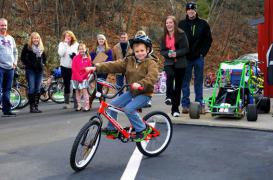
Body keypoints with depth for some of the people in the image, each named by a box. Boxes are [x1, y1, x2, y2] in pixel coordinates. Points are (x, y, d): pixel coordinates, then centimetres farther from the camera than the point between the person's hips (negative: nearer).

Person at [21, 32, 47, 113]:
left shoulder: (41, 47, 14)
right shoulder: (27, 46, -2)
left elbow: (44, 57, 26)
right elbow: (22, 57, -2)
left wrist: (43, 64, 11)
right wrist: (27, 64, -7)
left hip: (39, 70, 5)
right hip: (30, 70, -5)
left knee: (37, 89, 6)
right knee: (31, 89, -7)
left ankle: (36, 106, 11)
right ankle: (31, 107, -2)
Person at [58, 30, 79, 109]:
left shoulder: (76, 44, 3)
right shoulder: (61, 44, 3)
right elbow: (60, 54, -12)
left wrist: (75, 55, -19)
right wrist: (65, 43, -14)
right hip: (65, 67, 0)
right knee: (66, 85, 6)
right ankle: (66, 103, 13)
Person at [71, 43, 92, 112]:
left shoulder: (88, 59, 2)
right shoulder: (75, 58, 0)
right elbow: (73, 68, -5)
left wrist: (82, 76, -10)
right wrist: (78, 77, -12)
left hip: (84, 78, -1)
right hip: (76, 78, 1)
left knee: (84, 91, -7)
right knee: (77, 92, 8)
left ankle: (87, 106, -5)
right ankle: (79, 106, 15)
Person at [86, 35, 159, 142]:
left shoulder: (151, 63, -13)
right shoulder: (129, 60, 3)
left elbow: (152, 77, -32)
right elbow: (114, 65, -5)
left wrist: (140, 84, -50)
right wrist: (96, 67, -16)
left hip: (144, 93, -6)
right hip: (132, 92, 7)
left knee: (128, 109, -25)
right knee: (113, 104, -1)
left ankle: (143, 129, -6)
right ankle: (112, 129, 16)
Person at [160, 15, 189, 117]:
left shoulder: (181, 34, -3)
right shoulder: (164, 36, 9)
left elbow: (186, 49, -6)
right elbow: (162, 51, 9)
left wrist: (176, 53, -21)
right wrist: (167, 54, -12)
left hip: (180, 63, -2)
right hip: (169, 62, 2)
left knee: (178, 86, 4)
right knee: (170, 74, -34)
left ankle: (175, 109, 15)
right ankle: (169, 96, -22)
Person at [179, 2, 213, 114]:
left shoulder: (203, 24, 3)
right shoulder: (181, 24, 3)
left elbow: (208, 40, 6)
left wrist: (203, 52, -3)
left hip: (199, 57, 0)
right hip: (186, 58, 0)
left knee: (199, 81, 6)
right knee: (185, 81, 3)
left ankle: (200, 103, 13)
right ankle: (185, 104, 10)